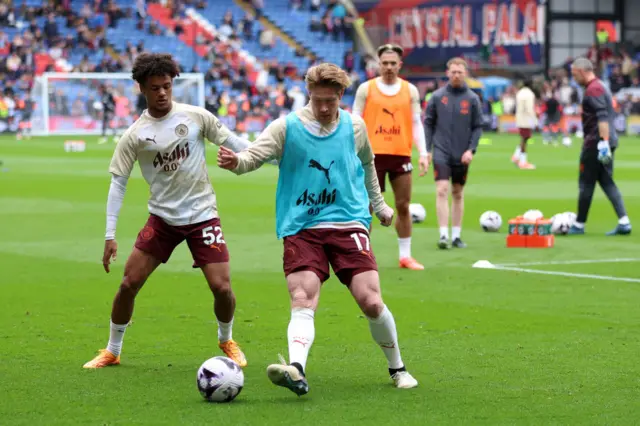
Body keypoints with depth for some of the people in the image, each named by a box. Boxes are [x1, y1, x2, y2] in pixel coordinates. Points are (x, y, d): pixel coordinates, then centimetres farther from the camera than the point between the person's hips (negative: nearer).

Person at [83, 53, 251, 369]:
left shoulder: (195, 116, -6)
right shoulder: (135, 135, -6)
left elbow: (231, 142, 5)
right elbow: (118, 182, -4)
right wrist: (110, 236, -8)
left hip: (202, 214, -1)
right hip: (162, 218, 1)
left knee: (222, 287, -9)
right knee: (129, 283, -3)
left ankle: (226, 341, 21)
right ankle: (112, 351, 16)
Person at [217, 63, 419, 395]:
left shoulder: (354, 126, 8)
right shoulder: (287, 127, -1)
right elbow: (254, 155, -12)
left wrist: (378, 204, 36)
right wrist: (236, 162, -35)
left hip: (348, 223, 1)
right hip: (301, 228, -1)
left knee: (371, 302, -8)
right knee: (302, 302, -19)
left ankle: (397, 368, 12)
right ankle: (296, 369, -37)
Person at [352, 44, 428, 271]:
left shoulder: (410, 90, 8)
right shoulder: (366, 89, 2)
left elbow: (416, 123, 8)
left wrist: (423, 154, 0)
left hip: (401, 155, 2)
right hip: (373, 155, -2)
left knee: (403, 206, 5)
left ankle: (405, 256, 13)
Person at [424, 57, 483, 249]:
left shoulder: (472, 99, 2)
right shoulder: (437, 96, 1)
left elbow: (478, 127, 3)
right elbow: (428, 124, 4)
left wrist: (471, 149, -8)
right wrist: (426, 150, -1)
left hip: (462, 156, 2)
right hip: (441, 152, -2)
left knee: (458, 193, 9)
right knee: (442, 190, -13)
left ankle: (456, 235, 17)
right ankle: (443, 235, -14)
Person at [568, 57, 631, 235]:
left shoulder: (593, 89, -14)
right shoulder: (600, 86, 18)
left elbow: (602, 117, -24)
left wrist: (604, 142, -30)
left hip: (595, 143, -10)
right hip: (606, 143, 10)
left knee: (586, 184, 1)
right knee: (607, 182, 9)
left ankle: (579, 225, 9)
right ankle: (624, 222, 0)